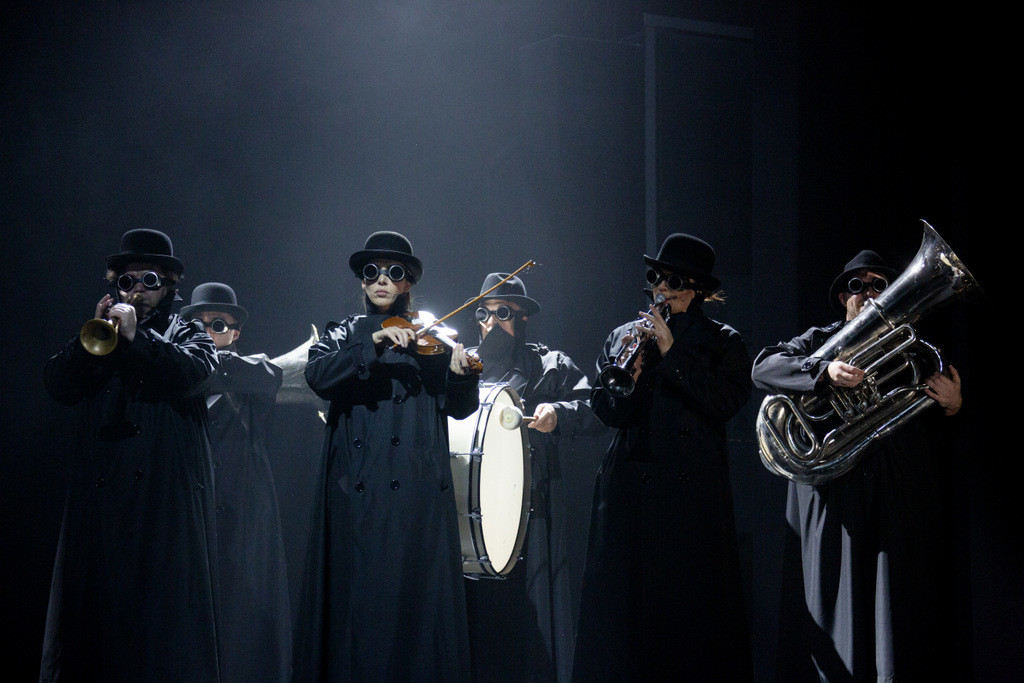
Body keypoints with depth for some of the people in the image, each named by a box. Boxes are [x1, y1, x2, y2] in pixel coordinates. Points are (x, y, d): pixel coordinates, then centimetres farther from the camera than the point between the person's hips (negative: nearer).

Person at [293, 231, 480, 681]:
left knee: (418, 595, -2)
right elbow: (318, 376, -10)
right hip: (355, 492, 0)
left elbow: (458, 408, 3)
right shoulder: (343, 335, 12)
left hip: (417, 489, 0)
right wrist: (375, 344, -22)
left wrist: (461, 375, -17)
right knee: (354, 598, -1)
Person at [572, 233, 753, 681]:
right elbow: (606, 409, 6)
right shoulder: (624, 336, 14)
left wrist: (671, 354, -12)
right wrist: (628, 370, -13)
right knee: (624, 603, 0)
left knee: (694, 604, -3)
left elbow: (727, 402, -10)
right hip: (631, 488, 2)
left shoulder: (722, 342, 7)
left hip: (694, 490, -2)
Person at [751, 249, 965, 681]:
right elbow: (763, 369, -5)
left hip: (904, 498, 2)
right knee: (837, 607, -5)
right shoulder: (820, 341, 13)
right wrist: (824, 371, -20)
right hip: (837, 497, -2)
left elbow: (936, 431, 18)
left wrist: (951, 408, -6)